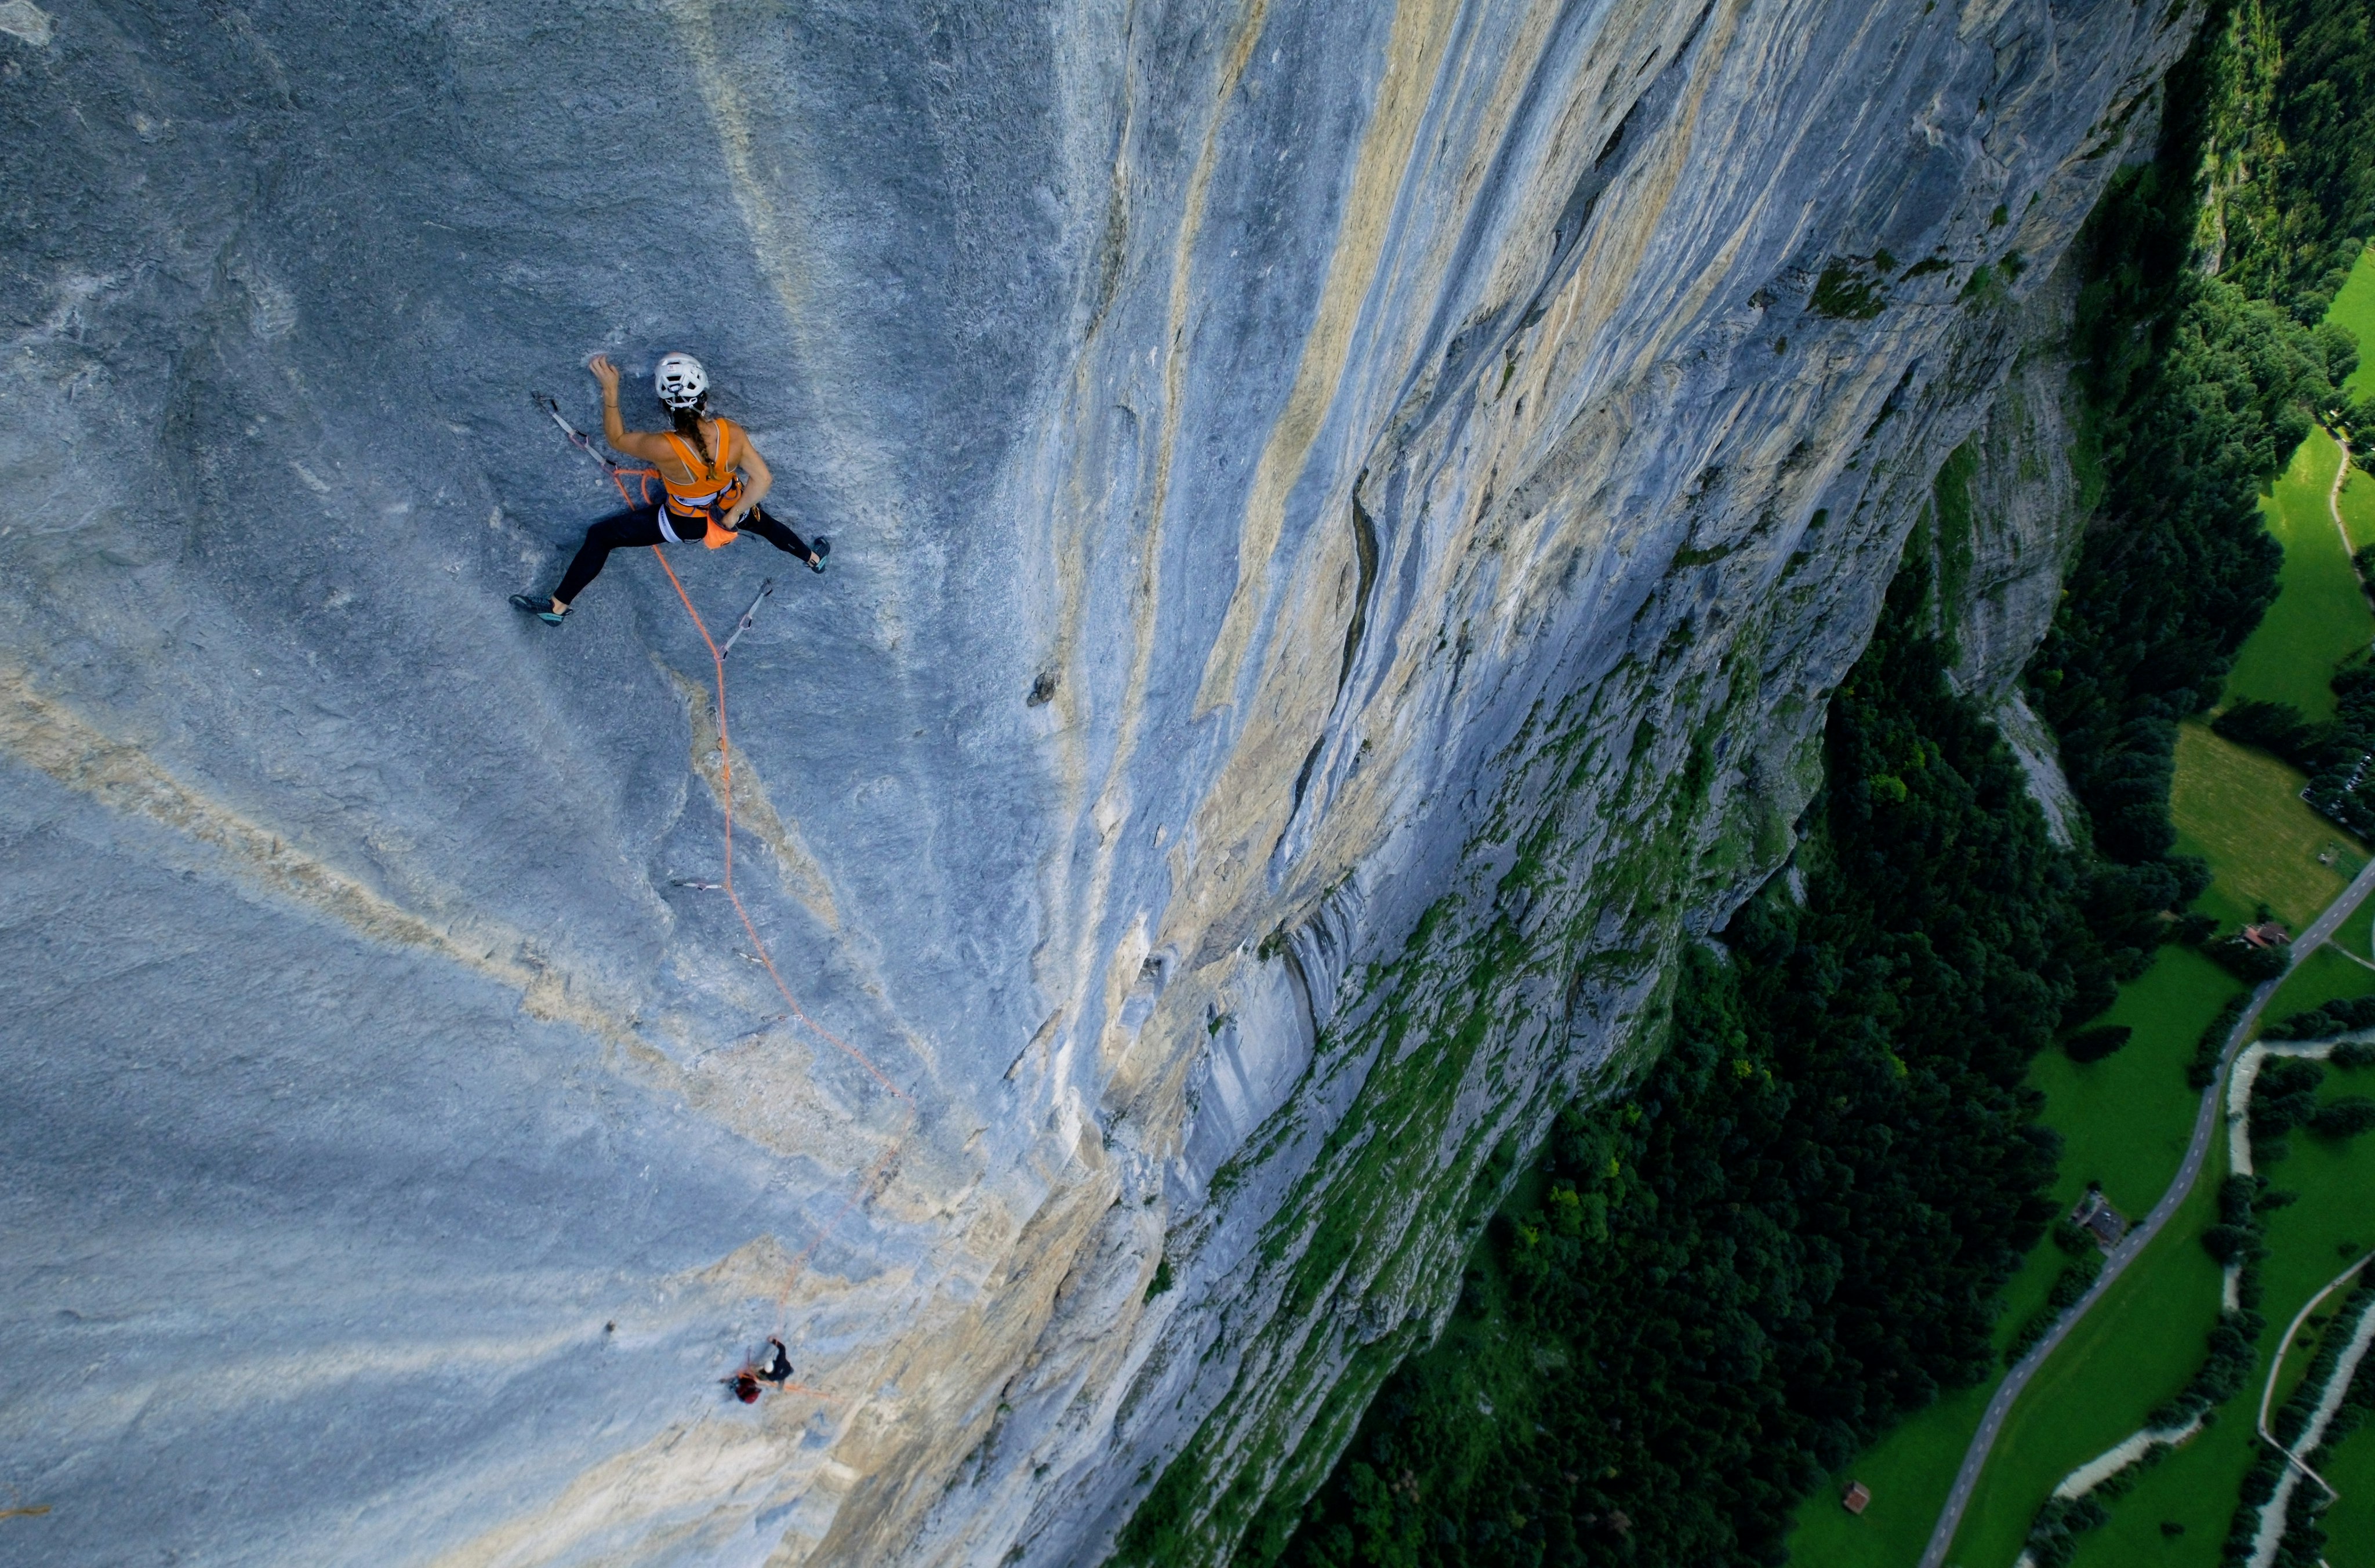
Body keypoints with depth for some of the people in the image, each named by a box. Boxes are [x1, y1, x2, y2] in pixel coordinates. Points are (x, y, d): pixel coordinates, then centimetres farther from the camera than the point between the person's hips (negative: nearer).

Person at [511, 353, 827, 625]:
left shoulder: (663, 449, -37)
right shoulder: (732, 433, -31)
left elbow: (616, 438, -17)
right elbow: (764, 480, -23)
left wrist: (610, 390, -14)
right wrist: (732, 517, -13)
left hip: (683, 523, -2)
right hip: (731, 508, 2)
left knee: (599, 537, 11)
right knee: (763, 522, 37)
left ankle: (557, 606, 23)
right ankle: (813, 558, 62)